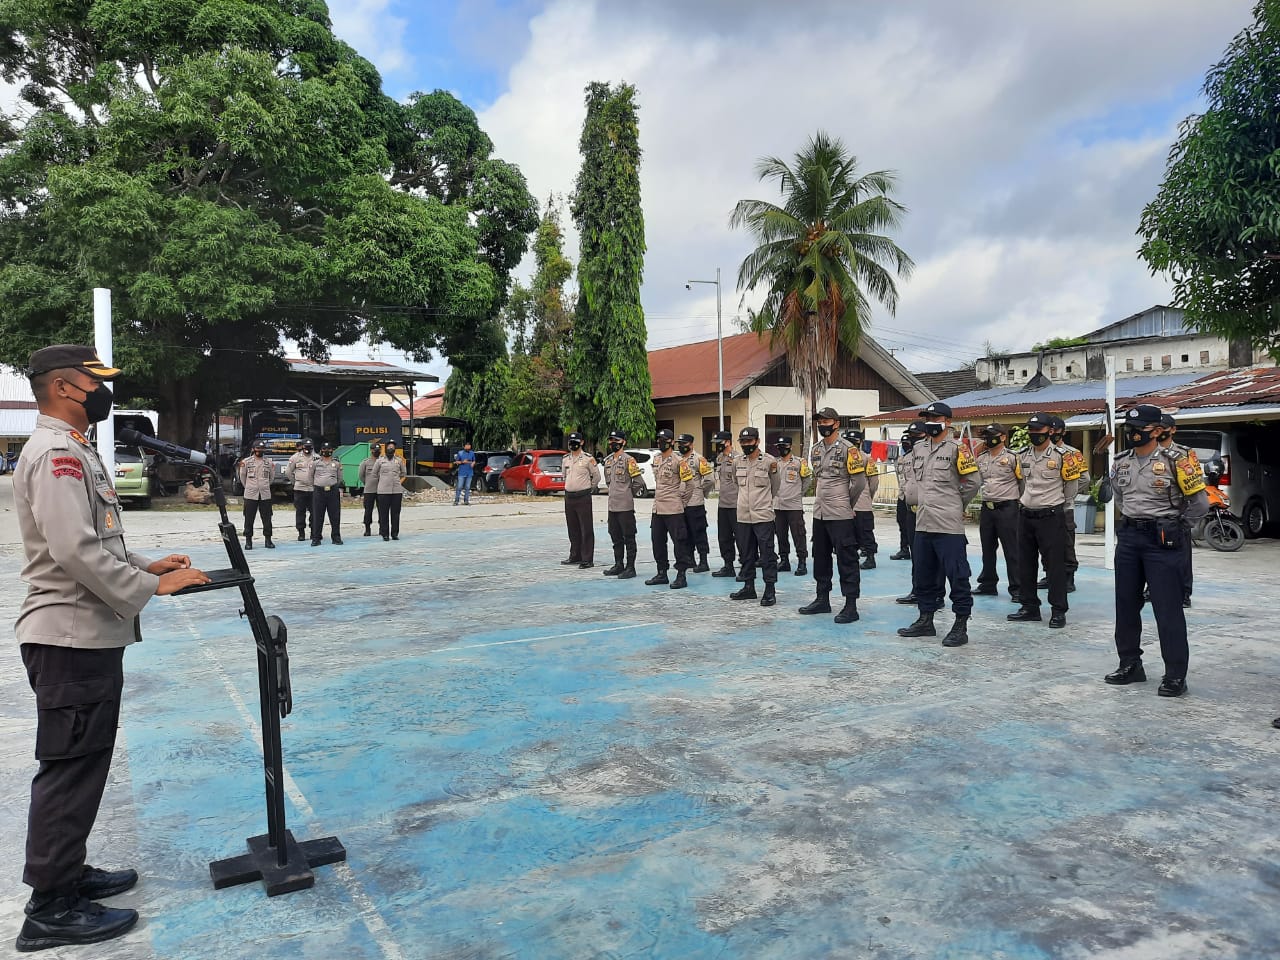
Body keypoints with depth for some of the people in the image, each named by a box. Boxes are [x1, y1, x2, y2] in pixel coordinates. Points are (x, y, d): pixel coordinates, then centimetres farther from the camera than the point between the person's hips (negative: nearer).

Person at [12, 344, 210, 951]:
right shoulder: (56, 453, -16)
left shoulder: (70, 450, 17)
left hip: (88, 635, 10)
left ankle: (67, 873, 32)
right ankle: (51, 910, 8)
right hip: (71, 638, -10)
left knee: (82, 764, 19)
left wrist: (146, 565, 12)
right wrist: (152, 587, -17)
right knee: (71, 769, -3)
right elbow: (75, 552, -24)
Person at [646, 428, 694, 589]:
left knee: (679, 541, -4)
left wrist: (681, 500, -2)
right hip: (657, 508, 8)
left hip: (673, 509, -8)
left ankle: (681, 575, 1)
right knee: (657, 541, 13)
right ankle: (661, 573, 24)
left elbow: (688, 482, -6)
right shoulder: (656, 459, 12)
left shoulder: (678, 461, -10)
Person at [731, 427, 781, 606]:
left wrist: (766, 504, 5)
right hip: (743, 516, 5)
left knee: (767, 554, -3)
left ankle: (770, 590, 2)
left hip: (763, 517, -5)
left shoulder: (769, 461, -7)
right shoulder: (738, 462, 7)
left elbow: (775, 488, 3)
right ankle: (749, 587, 23)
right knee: (747, 553, 13)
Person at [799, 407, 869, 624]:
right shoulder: (815, 449, 11)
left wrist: (846, 504, -1)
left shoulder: (847, 449, -10)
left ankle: (851, 606, 1)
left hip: (840, 515, -8)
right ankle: (822, 599, 28)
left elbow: (859, 480, -10)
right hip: (819, 514, 8)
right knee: (820, 558, 15)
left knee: (847, 560, -3)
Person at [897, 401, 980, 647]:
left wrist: (955, 504, 3)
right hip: (922, 523, 8)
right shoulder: (918, 450, 14)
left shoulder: (956, 448, -7)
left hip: (949, 525, -8)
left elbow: (972, 481, -6)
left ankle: (961, 626, 4)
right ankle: (925, 620, 27)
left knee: (956, 575, -3)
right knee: (922, 575, 15)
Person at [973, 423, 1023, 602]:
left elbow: (1024, 481, -1)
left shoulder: (1012, 457, -6)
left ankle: (1017, 588, 2)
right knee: (987, 548, 13)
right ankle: (988, 584, 24)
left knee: (1011, 550, -3)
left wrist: (1020, 501, 4)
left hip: (1007, 509, -6)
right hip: (986, 508, 6)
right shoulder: (981, 458, 10)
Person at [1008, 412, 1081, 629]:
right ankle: (1029, 607, 19)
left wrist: (1063, 506, 9)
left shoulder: (1061, 456, -8)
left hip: (1051, 516, -6)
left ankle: (1058, 611, 6)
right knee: (1025, 563, 9)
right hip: (1025, 515, 6)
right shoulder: (1023, 456, 7)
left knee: (1054, 564, -1)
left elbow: (1072, 483, 3)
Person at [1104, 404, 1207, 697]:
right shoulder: (1120, 463, 7)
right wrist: (1131, 522, 15)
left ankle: (1175, 675, 5)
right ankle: (1130, 665, 22)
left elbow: (1200, 503, -4)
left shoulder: (1174, 462, -10)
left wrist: (1176, 529, 1)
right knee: (1126, 604, 10)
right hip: (1128, 538, 6)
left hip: (1162, 542, -6)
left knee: (1168, 609, -3)